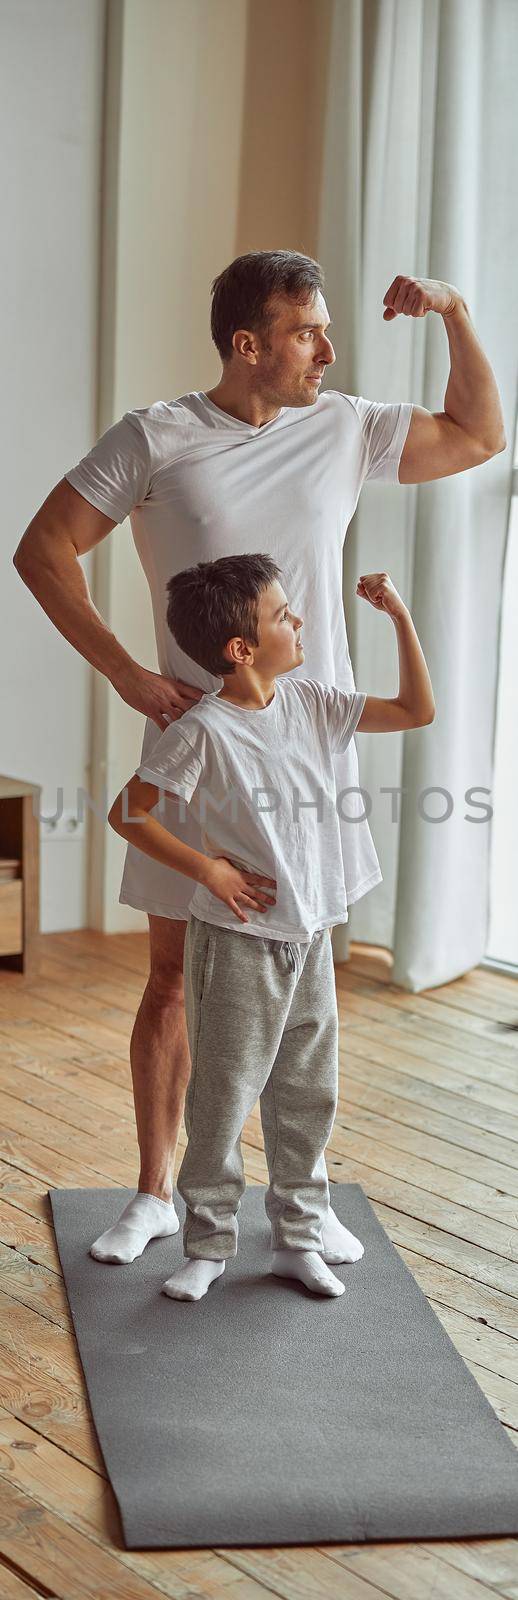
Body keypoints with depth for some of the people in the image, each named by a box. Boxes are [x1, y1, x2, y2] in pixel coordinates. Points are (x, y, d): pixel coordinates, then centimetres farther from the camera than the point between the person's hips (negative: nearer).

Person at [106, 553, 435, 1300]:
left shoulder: (311, 702, 2)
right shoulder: (204, 731, -17)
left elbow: (417, 711, 7)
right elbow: (127, 811, -12)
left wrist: (400, 616, -1)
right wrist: (207, 869, -14)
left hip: (310, 937, 6)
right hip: (238, 940, -6)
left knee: (308, 1097, 13)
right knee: (224, 1097, 4)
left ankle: (298, 1236, 26)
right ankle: (209, 1242, 20)